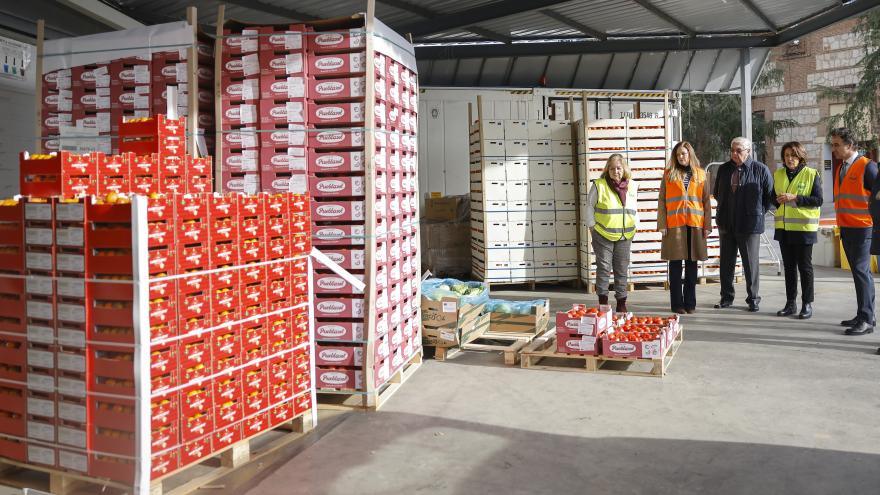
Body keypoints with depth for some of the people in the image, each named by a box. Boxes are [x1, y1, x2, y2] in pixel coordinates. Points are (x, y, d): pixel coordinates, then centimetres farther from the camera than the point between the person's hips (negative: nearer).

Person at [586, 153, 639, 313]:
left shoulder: (632, 186, 8)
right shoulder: (599, 185, -5)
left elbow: (633, 209, 18)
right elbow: (590, 206, 0)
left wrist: (634, 227, 11)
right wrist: (592, 227, -2)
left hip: (625, 236, 4)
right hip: (603, 235, -3)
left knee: (622, 269, 9)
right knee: (603, 268, -1)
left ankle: (621, 303, 16)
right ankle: (603, 302, 6)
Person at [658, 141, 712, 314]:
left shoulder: (700, 174, 9)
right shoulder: (669, 174, 5)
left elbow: (706, 201, 8)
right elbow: (662, 201, 2)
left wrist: (707, 225, 1)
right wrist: (662, 225, -6)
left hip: (695, 225, 1)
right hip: (674, 225, -1)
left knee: (692, 265, 7)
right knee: (675, 265, 2)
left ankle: (690, 303, 15)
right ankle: (677, 303, 9)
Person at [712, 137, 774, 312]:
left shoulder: (760, 169, -5)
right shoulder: (724, 169, 7)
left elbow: (770, 195, 2)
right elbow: (717, 193, 21)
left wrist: (758, 212, 2)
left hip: (750, 224, -4)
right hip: (726, 224, 4)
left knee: (751, 263, 3)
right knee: (726, 262, 9)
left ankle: (753, 299, 13)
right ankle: (727, 297, 18)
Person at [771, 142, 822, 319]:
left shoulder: (811, 174, -5)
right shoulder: (778, 174, 10)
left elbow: (818, 200, -11)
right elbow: (773, 196, 18)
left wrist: (795, 198, -20)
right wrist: (777, 200, -5)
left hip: (804, 227, -5)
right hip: (784, 227, 5)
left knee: (804, 266, 1)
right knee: (789, 266, 10)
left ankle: (807, 304, 9)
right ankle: (790, 303, 18)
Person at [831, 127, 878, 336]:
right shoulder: (840, 168, 14)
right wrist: (841, 226, 16)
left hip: (862, 228, -8)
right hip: (845, 228, 8)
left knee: (861, 271, -9)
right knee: (858, 272, 12)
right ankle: (863, 316, 19)